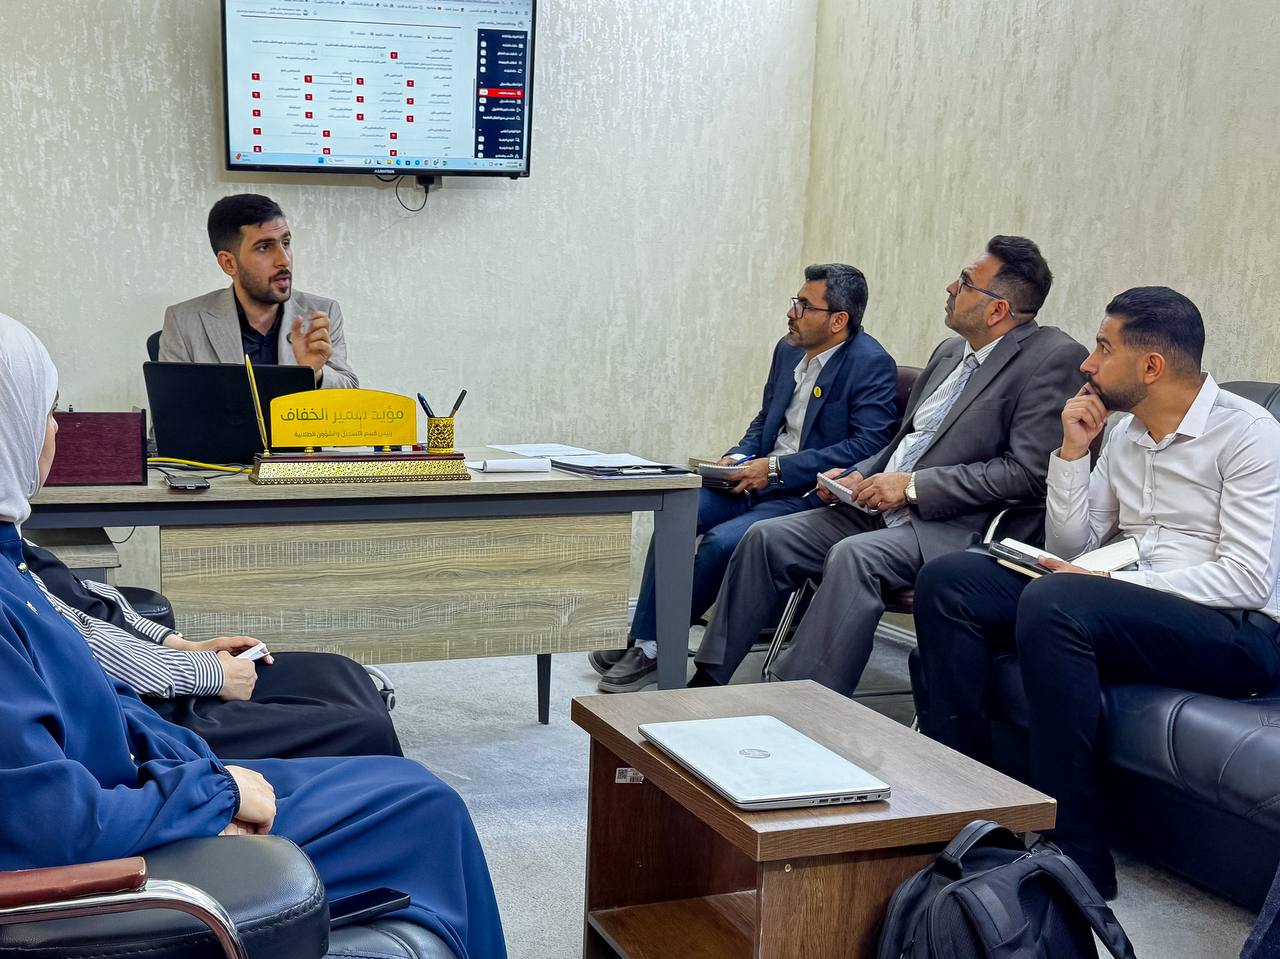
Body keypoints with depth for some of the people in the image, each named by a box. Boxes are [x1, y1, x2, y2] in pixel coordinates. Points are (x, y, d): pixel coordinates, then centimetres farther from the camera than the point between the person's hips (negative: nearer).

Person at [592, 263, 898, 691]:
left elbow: (869, 445, -20)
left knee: (721, 541, -26)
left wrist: (777, 468, -21)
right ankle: (644, 644, -8)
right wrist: (740, 456, -1)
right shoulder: (788, 350, 12)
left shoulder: (871, 365, -12)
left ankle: (654, 645, -8)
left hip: (808, 493, -7)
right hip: (760, 478, 8)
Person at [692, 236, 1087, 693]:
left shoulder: (1053, 358, -9)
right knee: (766, 538, -4)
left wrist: (913, 485, -16)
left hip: (952, 528, -8)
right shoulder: (951, 351, 17)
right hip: (883, 508, 9)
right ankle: (708, 681, 2)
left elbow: (1029, 472, -17)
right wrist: (859, 475, 5)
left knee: (853, 556, -33)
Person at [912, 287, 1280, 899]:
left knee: (1053, 602, -35)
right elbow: (1070, 548, 15)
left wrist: (1112, 580, -19)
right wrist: (1072, 451, 3)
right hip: (1131, 609, 8)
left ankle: (1076, 852, -26)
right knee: (948, 580, -7)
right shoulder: (1124, 434, 14)